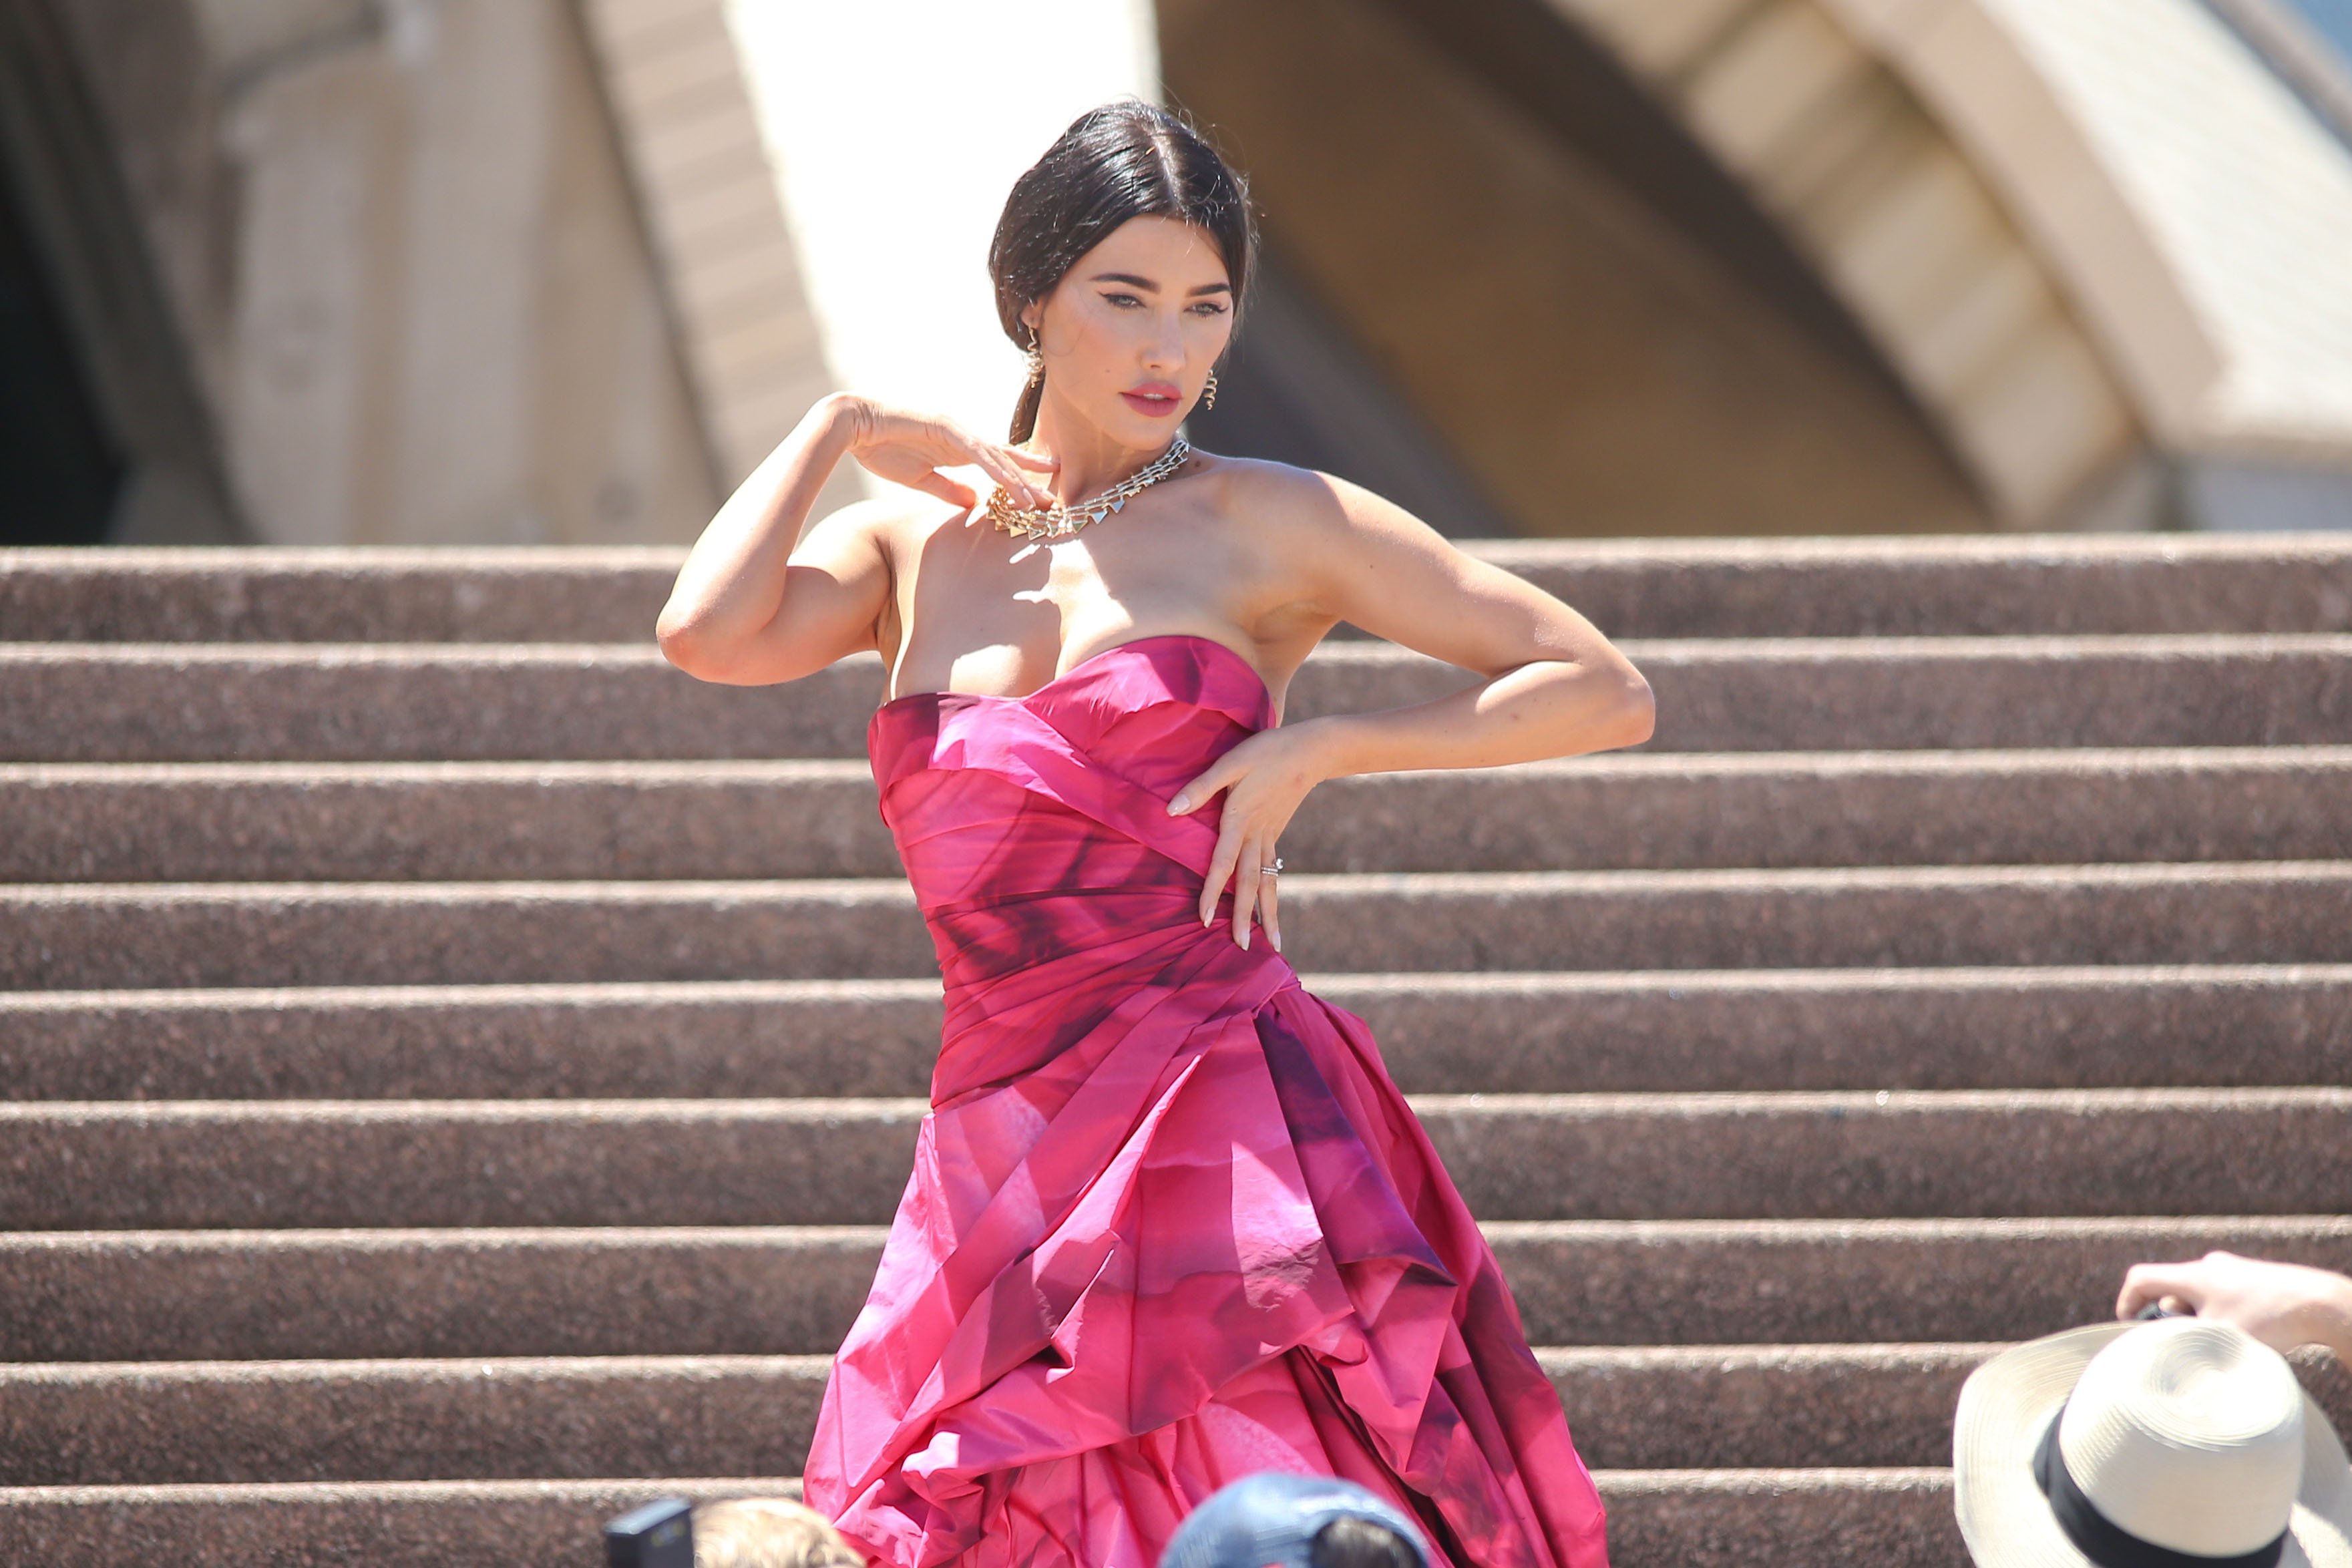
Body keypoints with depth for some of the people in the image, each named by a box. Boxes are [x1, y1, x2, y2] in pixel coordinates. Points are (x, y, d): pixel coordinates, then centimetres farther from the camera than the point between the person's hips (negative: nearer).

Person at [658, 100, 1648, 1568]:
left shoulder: (1269, 524, 6)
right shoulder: (913, 542, 15)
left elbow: (1608, 692, 5)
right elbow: (708, 634, -6)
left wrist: (1318, 748, -4)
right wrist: (840, 430, 8)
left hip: (1239, 1135, -3)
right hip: (1004, 1167, 3)